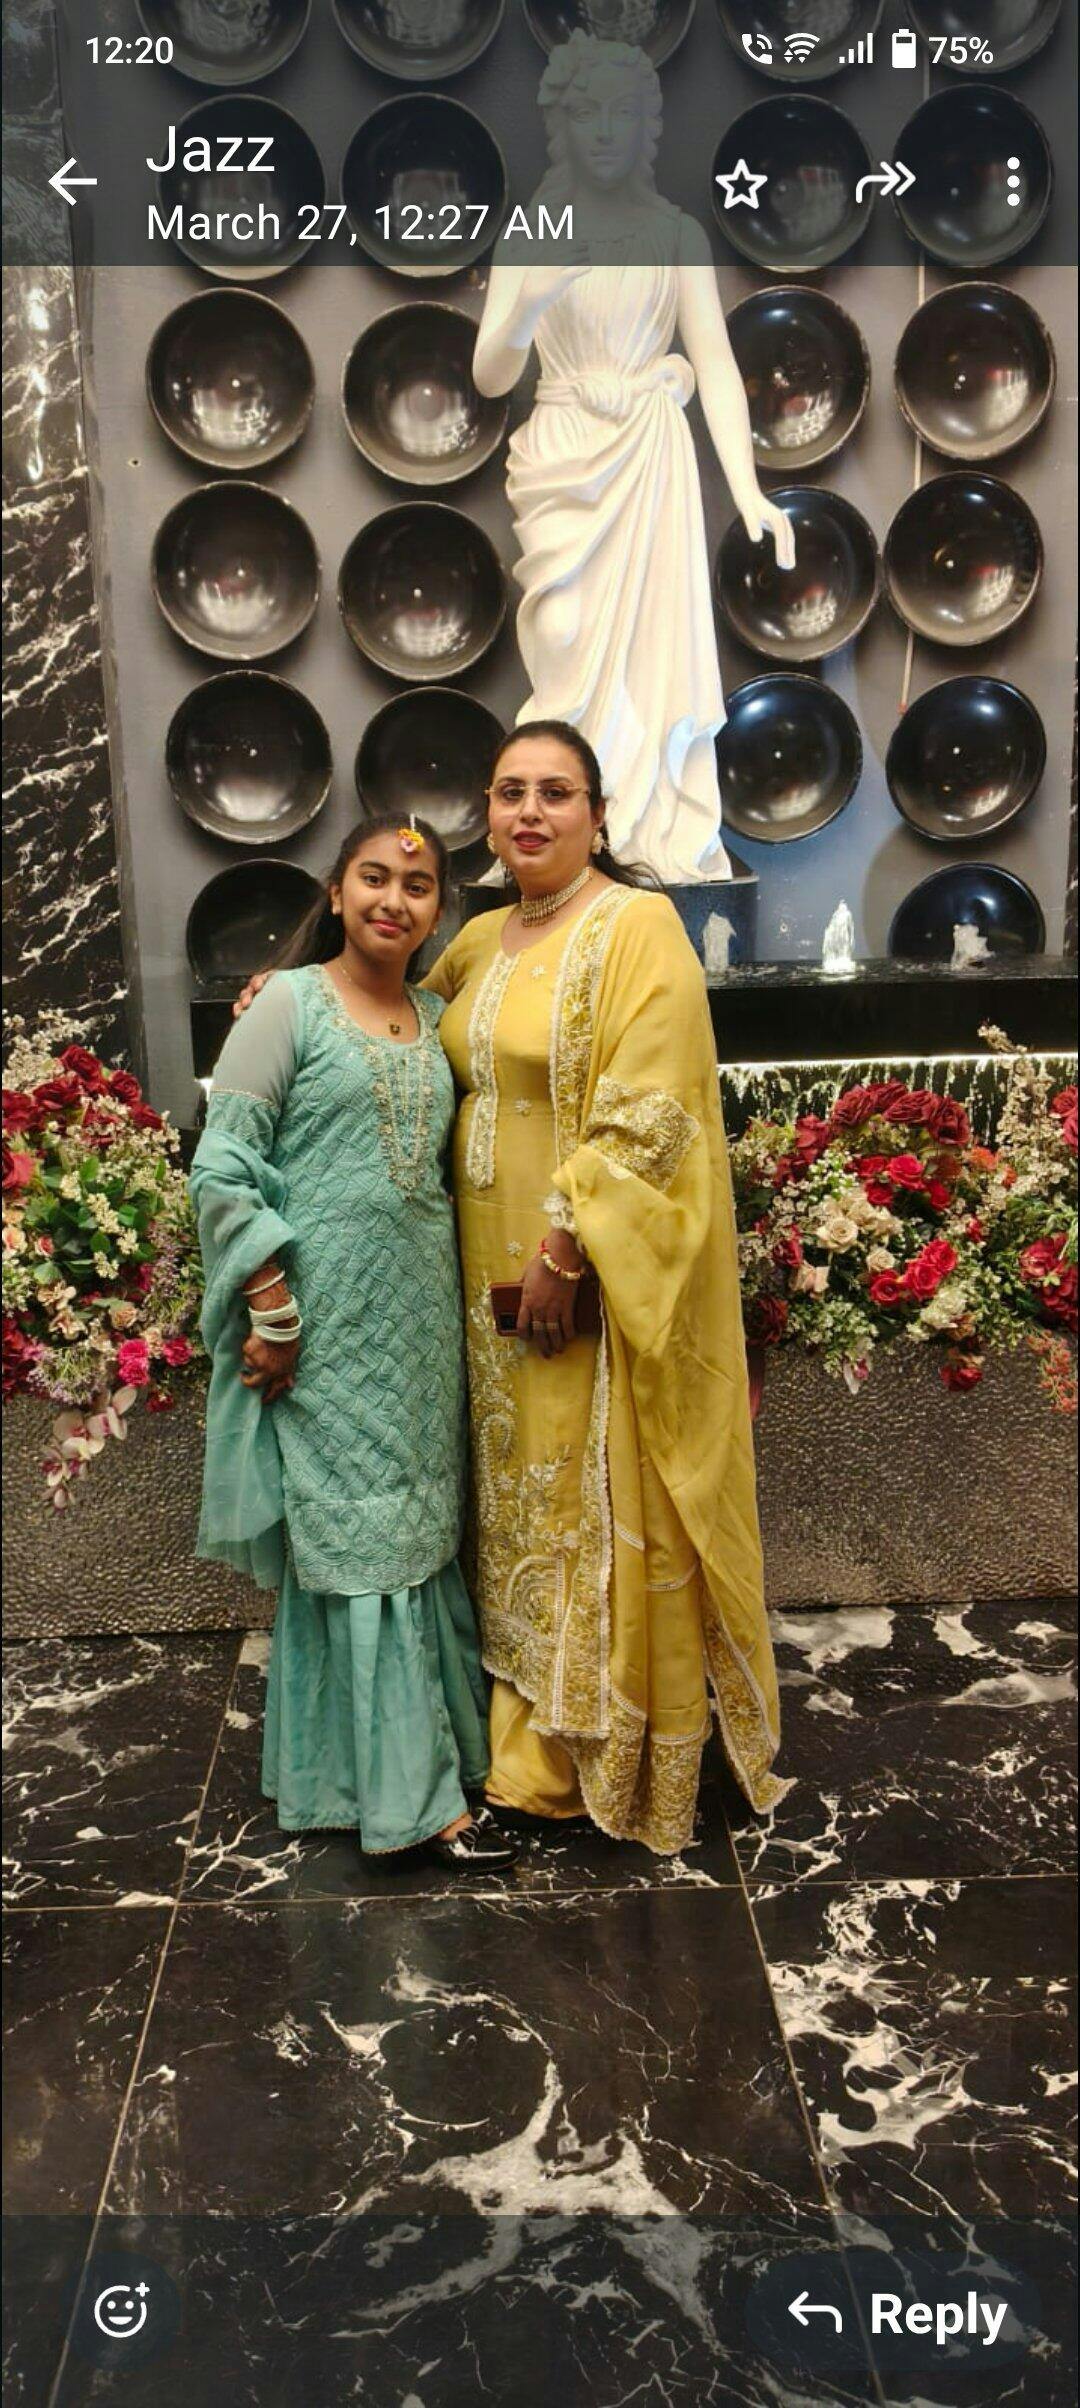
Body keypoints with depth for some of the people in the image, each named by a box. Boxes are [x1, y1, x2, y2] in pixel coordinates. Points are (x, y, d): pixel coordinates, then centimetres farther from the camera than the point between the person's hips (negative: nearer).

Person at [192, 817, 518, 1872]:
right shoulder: (289, 1005, -6)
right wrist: (273, 1312, -14)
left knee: (421, 1527, 12)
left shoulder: (436, 1020, 11)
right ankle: (415, 1790, 10)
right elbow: (222, 1166, -11)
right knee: (357, 1535, 1)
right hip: (328, 1319, -6)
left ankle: (424, 1744, 28)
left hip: (422, 1313, 6)